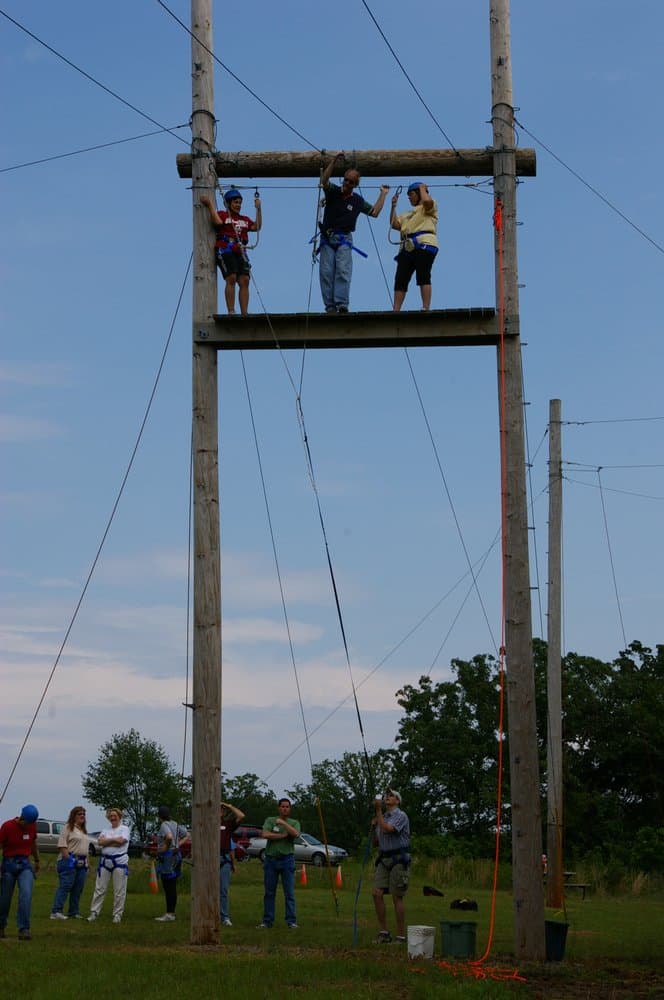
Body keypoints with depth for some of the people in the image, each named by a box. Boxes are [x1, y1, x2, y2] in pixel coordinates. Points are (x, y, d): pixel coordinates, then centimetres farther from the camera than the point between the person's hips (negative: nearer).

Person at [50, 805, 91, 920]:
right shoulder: (68, 828, -3)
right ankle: (56, 911, -16)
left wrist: (87, 861, 18)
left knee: (78, 889, 7)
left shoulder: (84, 830, 22)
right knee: (65, 886, -13)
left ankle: (73, 912, 14)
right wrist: (68, 858, -18)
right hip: (70, 862, -8)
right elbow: (62, 844, -12)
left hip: (82, 863, 8)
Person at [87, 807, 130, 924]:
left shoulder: (124, 829, 3)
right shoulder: (106, 830, 17)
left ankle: (117, 914, 5)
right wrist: (114, 840, -8)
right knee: (99, 888, 3)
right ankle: (94, 912, 6)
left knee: (119, 890, -2)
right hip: (105, 860, 4)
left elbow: (121, 841, -14)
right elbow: (100, 841, 0)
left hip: (119, 861, -4)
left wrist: (107, 841, -4)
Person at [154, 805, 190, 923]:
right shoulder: (175, 824, 12)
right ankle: (171, 912, 17)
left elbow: (169, 837, -32)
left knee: (168, 887, -6)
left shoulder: (164, 825, -13)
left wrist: (165, 847, -16)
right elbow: (187, 836, 19)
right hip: (176, 855, 9)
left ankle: (169, 914, -5)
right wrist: (178, 845, 11)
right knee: (172, 887, 12)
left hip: (167, 856, -9)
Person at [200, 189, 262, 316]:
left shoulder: (245, 220, 27)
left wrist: (258, 209, 12)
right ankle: (231, 312, -20)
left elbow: (257, 227, 14)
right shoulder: (222, 215, 12)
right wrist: (210, 204, -5)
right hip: (225, 250, -5)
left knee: (244, 281, -9)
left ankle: (244, 313, -11)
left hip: (240, 252, 5)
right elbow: (218, 221, -10)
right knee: (231, 278, -19)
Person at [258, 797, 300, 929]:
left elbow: (295, 834, -14)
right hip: (271, 859, 1)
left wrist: (283, 823, -16)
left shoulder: (294, 823, 7)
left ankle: (291, 921, -1)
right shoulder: (270, 820, 6)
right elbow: (265, 834, -12)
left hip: (287, 859, -1)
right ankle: (267, 921, 11)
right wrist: (283, 835, -10)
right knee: (269, 892, 5)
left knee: (289, 892, -3)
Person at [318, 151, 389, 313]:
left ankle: (342, 305, -23)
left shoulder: (358, 201, 13)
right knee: (326, 272, -9)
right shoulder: (333, 192, 7)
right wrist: (334, 162, -22)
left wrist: (383, 194, 22)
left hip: (344, 239, 0)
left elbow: (374, 212, 19)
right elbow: (324, 181, -12)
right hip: (327, 238, 0)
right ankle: (330, 306, -11)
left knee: (343, 271, -15)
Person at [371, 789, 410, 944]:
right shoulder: (383, 818, 19)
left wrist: (378, 811, -15)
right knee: (377, 893, -5)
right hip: (383, 859, 7)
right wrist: (373, 827, 6)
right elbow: (375, 843, 22)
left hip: (398, 859, -7)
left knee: (397, 897, -5)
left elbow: (387, 830, -21)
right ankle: (384, 932, 2)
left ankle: (401, 935, 1)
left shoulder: (400, 816, -4)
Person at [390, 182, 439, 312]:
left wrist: (422, 188, 7)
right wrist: (393, 206, 20)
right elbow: (394, 225, 23)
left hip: (424, 244, -7)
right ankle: (396, 311, -8)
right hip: (407, 247, 7)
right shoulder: (409, 214, 34)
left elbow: (427, 200, -11)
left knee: (423, 277, -16)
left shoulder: (429, 207, 13)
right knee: (400, 280, -3)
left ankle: (426, 309, -21)